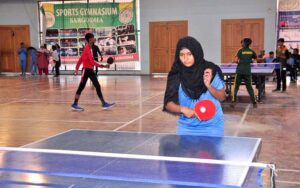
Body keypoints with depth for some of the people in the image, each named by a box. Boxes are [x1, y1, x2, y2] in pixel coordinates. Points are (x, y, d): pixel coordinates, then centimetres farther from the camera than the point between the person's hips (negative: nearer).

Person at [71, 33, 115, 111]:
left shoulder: (88, 48, 14)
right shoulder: (87, 48, -15)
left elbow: (81, 59, 17)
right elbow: (92, 61, -23)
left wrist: (77, 68, 19)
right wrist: (101, 66, -28)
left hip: (90, 70, 10)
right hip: (86, 70, -10)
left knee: (98, 86, 7)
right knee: (81, 87, -3)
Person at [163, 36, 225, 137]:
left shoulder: (212, 70, -10)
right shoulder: (176, 75, -8)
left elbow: (222, 97, -2)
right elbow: (168, 103, -5)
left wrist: (209, 86, -19)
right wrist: (183, 109, -24)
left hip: (212, 126, -1)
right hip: (187, 127, 1)